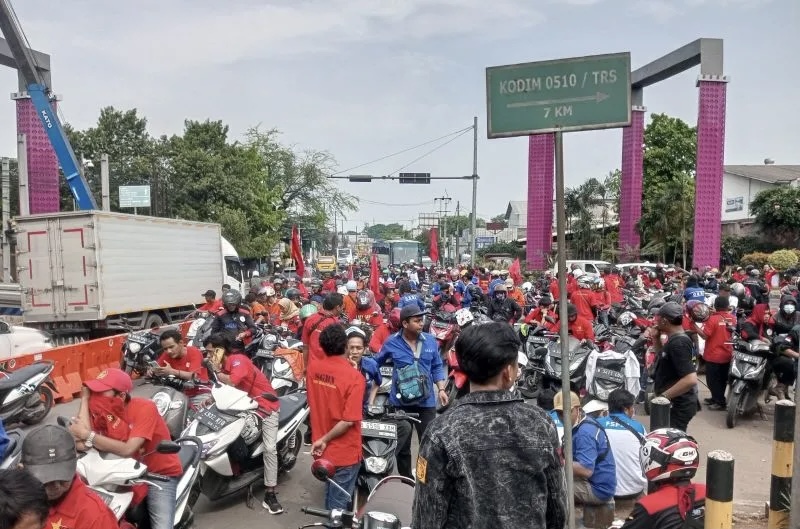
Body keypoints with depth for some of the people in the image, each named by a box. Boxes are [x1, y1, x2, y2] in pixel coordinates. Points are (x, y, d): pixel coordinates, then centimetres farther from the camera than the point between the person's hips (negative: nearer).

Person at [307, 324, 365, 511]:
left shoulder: (313, 368, -6)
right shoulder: (354, 377, -23)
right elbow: (349, 421, -24)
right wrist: (325, 439, -14)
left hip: (321, 448, 6)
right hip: (344, 452, -6)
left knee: (330, 494, 27)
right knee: (339, 503, 10)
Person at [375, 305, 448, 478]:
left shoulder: (430, 341, -2)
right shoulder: (392, 342, -7)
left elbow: (437, 367, 7)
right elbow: (377, 364, 7)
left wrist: (441, 389, -2)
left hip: (426, 401, 1)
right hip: (400, 401, -1)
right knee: (402, 445, 14)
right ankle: (405, 478, 32)